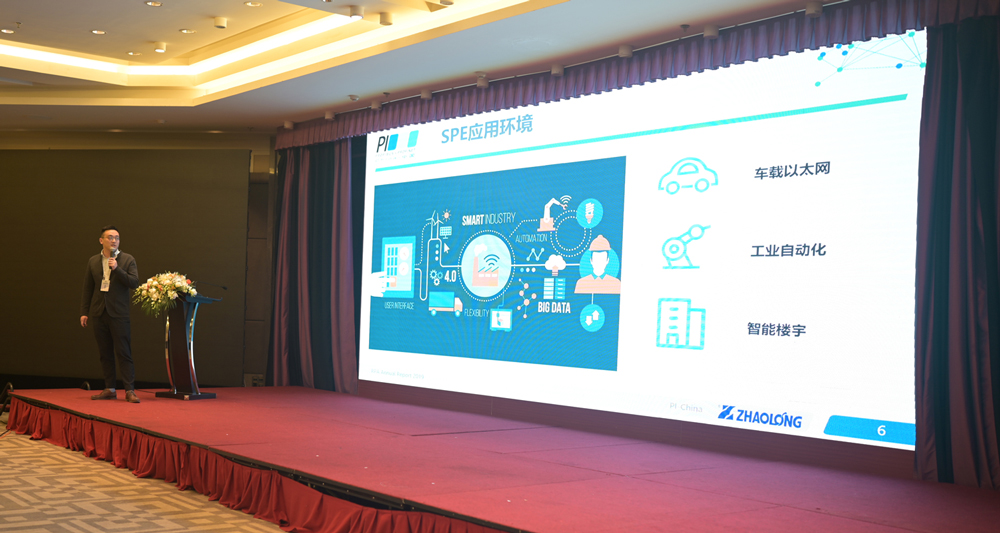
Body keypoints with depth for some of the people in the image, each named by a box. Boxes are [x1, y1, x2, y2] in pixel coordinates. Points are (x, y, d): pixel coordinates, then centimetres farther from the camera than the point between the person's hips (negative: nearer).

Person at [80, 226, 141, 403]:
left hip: (119, 313, -4)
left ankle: (130, 390, -6)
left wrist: (117, 269, -18)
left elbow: (134, 283, -8)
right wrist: (84, 312, 9)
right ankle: (109, 389, 14)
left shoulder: (128, 260, 2)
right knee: (105, 354, 8)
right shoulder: (93, 261, 12)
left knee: (124, 353, -7)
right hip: (99, 313, 4)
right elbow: (87, 288, 13)